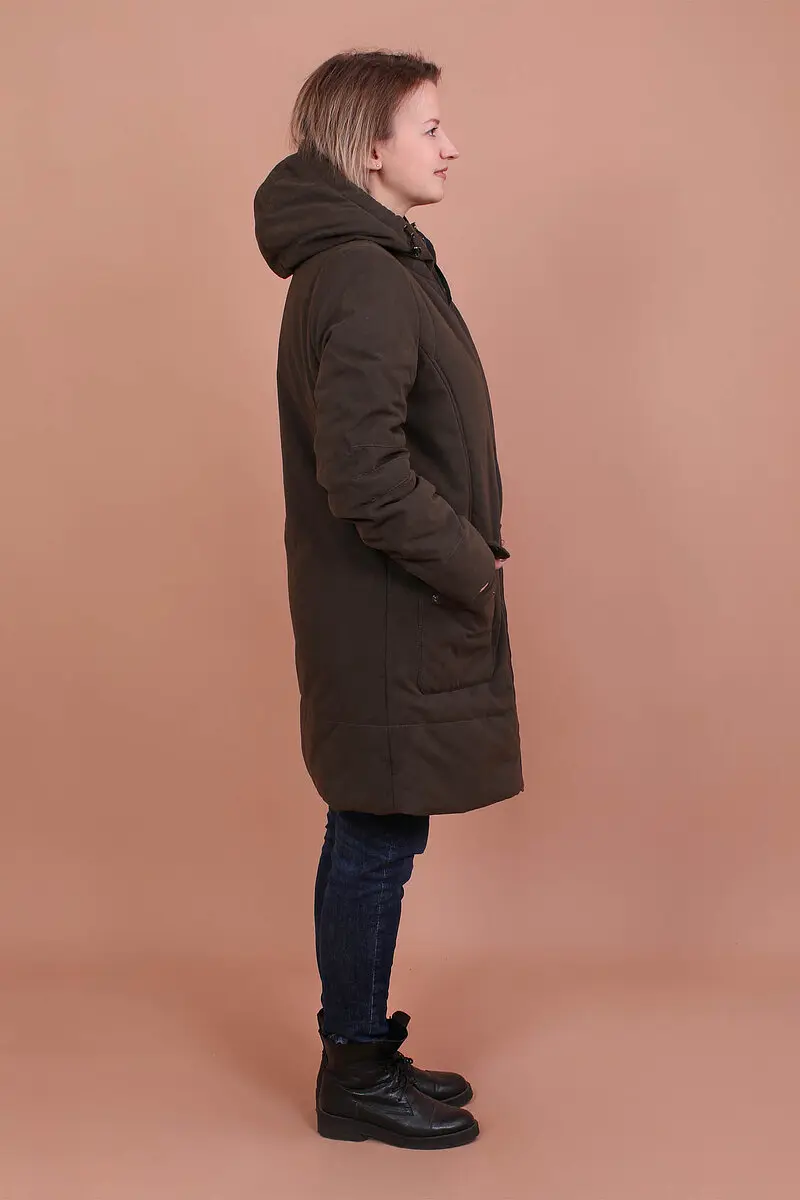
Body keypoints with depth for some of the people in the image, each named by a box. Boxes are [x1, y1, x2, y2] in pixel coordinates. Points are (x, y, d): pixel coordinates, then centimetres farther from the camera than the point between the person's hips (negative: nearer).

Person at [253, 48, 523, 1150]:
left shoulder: (365, 263, 14)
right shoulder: (365, 280, -19)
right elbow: (367, 479, -25)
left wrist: (469, 554, 11)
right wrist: (474, 566, -13)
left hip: (385, 612, 10)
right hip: (392, 621, -10)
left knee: (373, 838, 17)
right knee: (378, 842, 3)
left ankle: (364, 1054, 32)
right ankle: (358, 1077, 19)